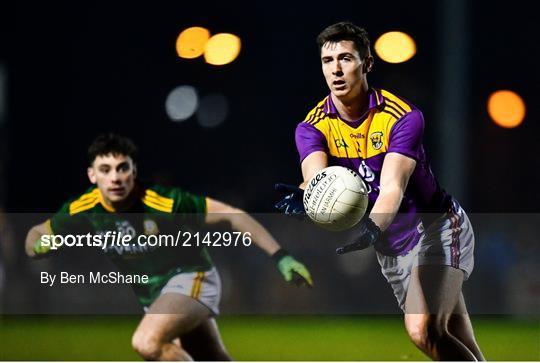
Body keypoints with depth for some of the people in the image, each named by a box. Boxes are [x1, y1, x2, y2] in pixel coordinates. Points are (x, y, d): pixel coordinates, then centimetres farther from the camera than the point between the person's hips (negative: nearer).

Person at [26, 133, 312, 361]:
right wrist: (38, 246, -22)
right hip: (152, 296, 6)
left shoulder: (165, 202, -27)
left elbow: (230, 214, -21)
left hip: (190, 279, -6)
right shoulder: (83, 210, -12)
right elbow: (37, 234, 4)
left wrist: (281, 257, -23)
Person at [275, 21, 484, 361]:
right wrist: (305, 196, -53)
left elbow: (392, 187, -32)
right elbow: (316, 177, -28)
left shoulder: (403, 117, -19)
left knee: (423, 329, -25)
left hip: (437, 229, -5)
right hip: (391, 245, 5)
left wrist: (371, 228, -53)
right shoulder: (313, 127, -8)